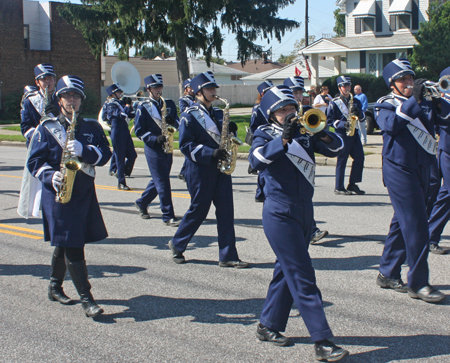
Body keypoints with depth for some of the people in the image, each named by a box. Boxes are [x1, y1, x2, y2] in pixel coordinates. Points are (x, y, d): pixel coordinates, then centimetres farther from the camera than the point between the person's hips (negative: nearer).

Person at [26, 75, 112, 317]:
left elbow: (105, 154, -2)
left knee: (65, 243, 16)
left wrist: (84, 150, -20)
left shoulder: (92, 127, 9)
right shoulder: (46, 127, 0)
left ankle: (55, 287, 34)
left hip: (85, 193, 4)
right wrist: (50, 176, -20)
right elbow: (34, 160, -2)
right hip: (57, 192, -4)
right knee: (72, 246, -9)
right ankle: (86, 299, -8)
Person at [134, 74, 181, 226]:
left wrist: (173, 122, -12)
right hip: (153, 148, -6)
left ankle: (142, 203, 36)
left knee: (158, 180, 15)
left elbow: (177, 123, 12)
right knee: (163, 182, -8)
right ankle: (168, 216, -5)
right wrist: (155, 139, -19)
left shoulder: (169, 104, 11)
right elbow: (139, 131, -6)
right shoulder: (143, 107, -3)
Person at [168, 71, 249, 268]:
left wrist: (231, 130, -4)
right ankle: (177, 244, 26)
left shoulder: (218, 113, 14)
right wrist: (210, 153, -22)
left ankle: (228, 256, 4)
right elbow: (186, 145, -12)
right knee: (199, 210, 3)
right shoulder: (189, 115, -6)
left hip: (220, 168, 6)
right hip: (200, 169, -6)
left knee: (226, 211, 1)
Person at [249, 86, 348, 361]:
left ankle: (268, 326, 31)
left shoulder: (304, 134, 9)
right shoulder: (265, 134, -3)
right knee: (303, 277, -9)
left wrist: (322, 132, -18)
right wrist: (285, 139, -31)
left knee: (287, 271, 16)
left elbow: (337, 149, 0)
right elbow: (257, 159, -23)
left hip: (305, 212, 6)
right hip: (280, 214, -6)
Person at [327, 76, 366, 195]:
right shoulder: (334, 102, 0)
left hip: (354, 133, 5)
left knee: (359, 157, 0)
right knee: (342, 160, -3)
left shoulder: (355, 101, 16)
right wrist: (343, 124, -18)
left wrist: (358, 112, -10)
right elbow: (329, 120, -4)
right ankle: (339, 188, 3)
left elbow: (363, 118, 12)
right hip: (342, 134, -5)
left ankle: (352, 184, 11)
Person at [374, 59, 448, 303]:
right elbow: (391, 123, -24)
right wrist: (412, 100, -25)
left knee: (403, 222, 13)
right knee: (415, 225, -10)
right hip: (399, 169, -6)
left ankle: (388, 274, 24)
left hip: (422, 169, 7)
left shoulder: (424, 103, 13)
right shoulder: (385, 105, -3)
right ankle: (418, 283, -5)